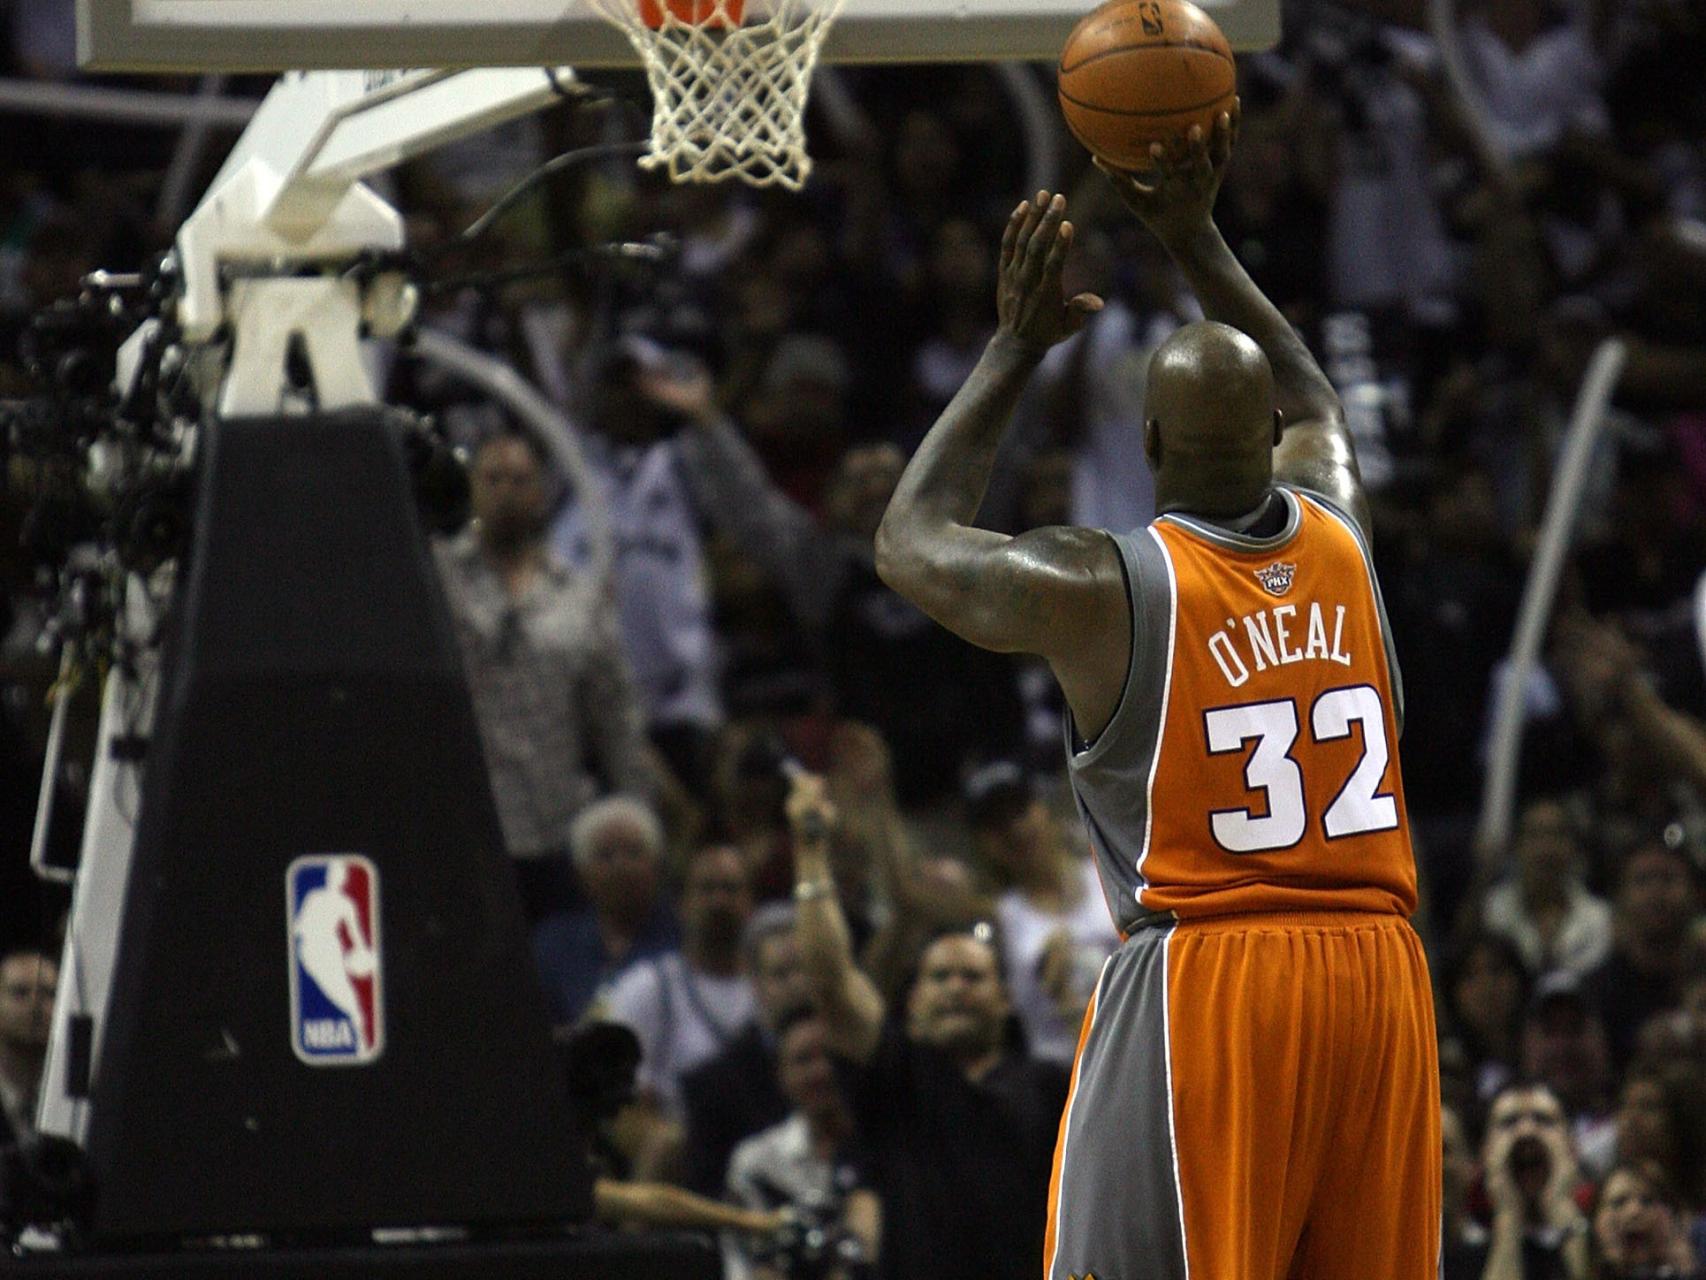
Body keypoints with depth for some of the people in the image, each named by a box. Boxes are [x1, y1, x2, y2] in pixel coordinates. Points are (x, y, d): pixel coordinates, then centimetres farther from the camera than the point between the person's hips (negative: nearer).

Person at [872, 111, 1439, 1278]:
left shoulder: (1101, 590, -7)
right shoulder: (1337, 535, 6)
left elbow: (911, 542, 12)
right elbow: (1313, 403, 31)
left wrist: (1015, 352, 15)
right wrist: (1199, 243, 31)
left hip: (1201, 975, -5)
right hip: (1378, 970, 5)